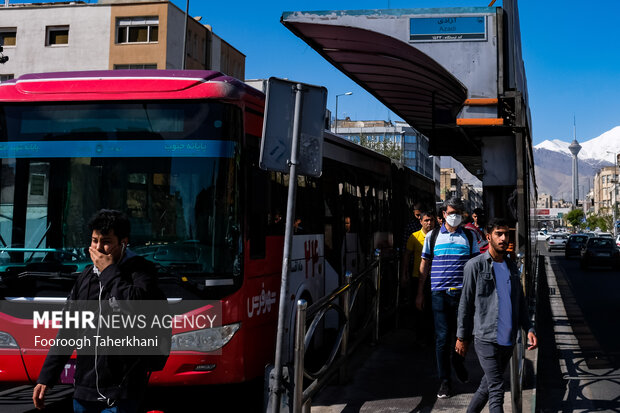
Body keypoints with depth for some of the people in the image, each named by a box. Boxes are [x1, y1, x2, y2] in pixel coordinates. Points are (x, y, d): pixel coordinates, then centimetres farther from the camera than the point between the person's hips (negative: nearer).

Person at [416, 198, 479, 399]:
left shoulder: (469, 236, 8)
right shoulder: (433, 236, 6)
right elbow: (424, 265, 10)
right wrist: (419, 293, 8)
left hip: (463, 292, 1)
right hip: (439, 293, -1)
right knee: (442, 337, -1)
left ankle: (458, 362, 39)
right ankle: (444, 380, 9)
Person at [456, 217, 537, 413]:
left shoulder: (512, 266, 13)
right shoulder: (475, 265, -5)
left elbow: (520, 302, 17)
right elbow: (465, 303, -2)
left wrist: (529, 329, 5)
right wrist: (462, 337, -1)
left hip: (509, 339, 6)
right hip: (486, 338, -6)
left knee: (488, 385, 15)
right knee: (496, 390, -9)